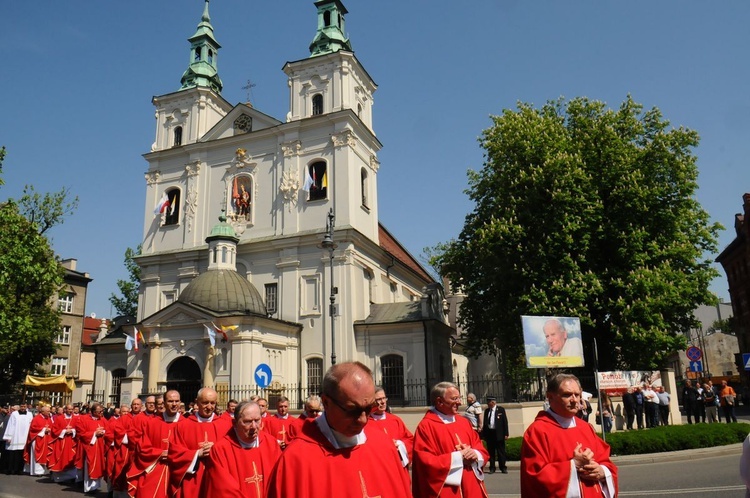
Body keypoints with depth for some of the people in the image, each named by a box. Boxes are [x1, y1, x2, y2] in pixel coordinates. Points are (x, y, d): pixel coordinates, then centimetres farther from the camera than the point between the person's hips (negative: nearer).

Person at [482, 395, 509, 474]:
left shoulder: (501, 409, 0)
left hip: (499, 433, -4)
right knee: (491, 452, 6)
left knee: (501, 451, 3)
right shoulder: (487, 411, 11)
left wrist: (506, 434, -7)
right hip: (489, 433, 4)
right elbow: (485, 423, 12)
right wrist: (484, 434, 6)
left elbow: (505, 422, -1)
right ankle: (492, 468, 13)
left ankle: (503, 467, 11)